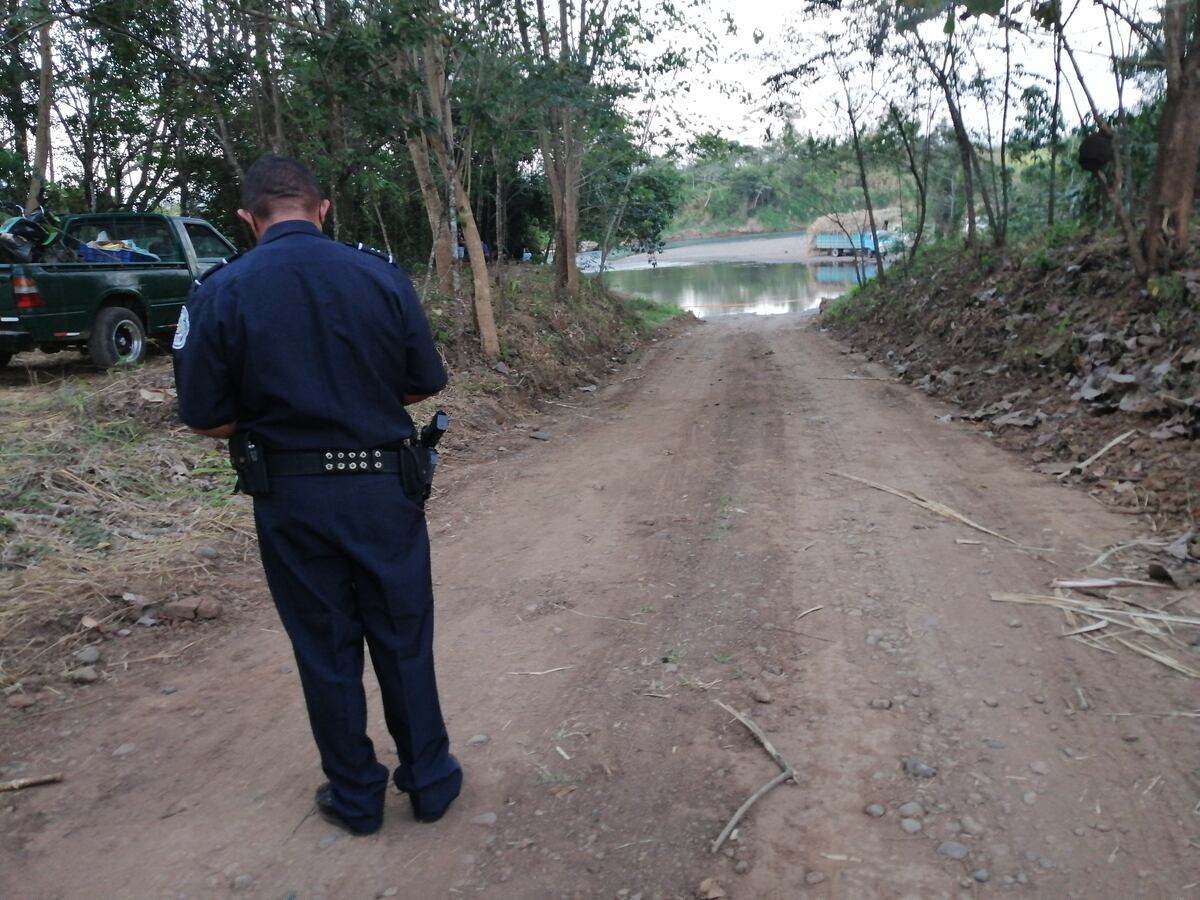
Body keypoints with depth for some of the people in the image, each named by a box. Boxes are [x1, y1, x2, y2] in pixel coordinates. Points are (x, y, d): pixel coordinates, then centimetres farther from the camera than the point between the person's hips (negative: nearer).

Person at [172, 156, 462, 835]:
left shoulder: (218, 294, -8)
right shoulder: (382, 276, -7)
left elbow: (209, 420, -5)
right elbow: (425, 384, 1)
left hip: (290, 499, 0)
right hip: (383, 487, 1)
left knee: (326, 651, 15)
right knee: (404, 639, 16)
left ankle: (357, 797, 30)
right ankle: (431, 781, 31)